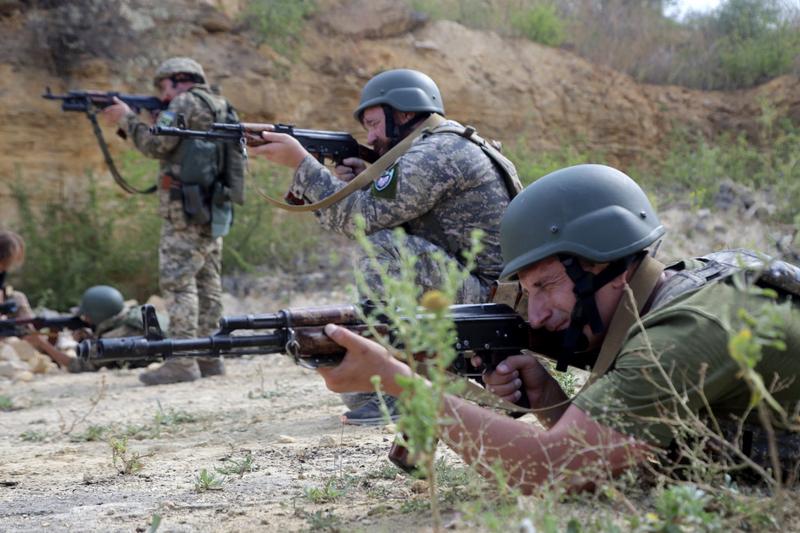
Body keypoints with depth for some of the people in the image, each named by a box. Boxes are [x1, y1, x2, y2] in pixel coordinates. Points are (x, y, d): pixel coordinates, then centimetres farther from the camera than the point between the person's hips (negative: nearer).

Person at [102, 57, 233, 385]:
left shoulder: (187, 102, -7)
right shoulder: (218, 106, 21)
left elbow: (156, 146, -13)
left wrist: (127, 119, 1)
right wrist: (127, 123, 15)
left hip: (187, 210, -9)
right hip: (214, 210, 9)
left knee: (177, 282, -9)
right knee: (207, 283, 10)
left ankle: (182, 362, -12)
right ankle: (209, 357, 13)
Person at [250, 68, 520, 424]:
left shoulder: (434, 153, -15)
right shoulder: (443, 150, 18)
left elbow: (361, 218, -18)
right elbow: (381, 215, 16)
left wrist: (300, 161, -10)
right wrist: (359, 185, 0)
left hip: (487, 299, -11)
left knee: (384, 249, -23)